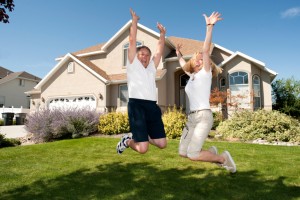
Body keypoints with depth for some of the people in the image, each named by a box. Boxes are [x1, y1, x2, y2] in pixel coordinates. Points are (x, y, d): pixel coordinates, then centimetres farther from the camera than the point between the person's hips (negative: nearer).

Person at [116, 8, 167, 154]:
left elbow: (160, 50, 23)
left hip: (152, 106, 6)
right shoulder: (133, 64, 11)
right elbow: (132, 40, 7)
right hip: (137, 105, -6)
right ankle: (127, 141, 22)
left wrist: (162, 33, 18)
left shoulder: (152, 67, 25)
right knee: (143, 149, -10)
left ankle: (143, 137, 31)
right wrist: (134, 20, 10)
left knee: (162, 143, 5)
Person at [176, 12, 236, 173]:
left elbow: (206, 50, -13)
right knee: (182, 152, 5)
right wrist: (179, 55, 46)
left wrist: (209, 27, -21)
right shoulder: (192, 75, 17)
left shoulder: (205, 73, 0)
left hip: (204, 116, -7)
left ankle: (223, 158, 8)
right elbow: (183, 65, 39)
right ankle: (210, 152, 27)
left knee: (192, 154, -16)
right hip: (191, 117, 8)